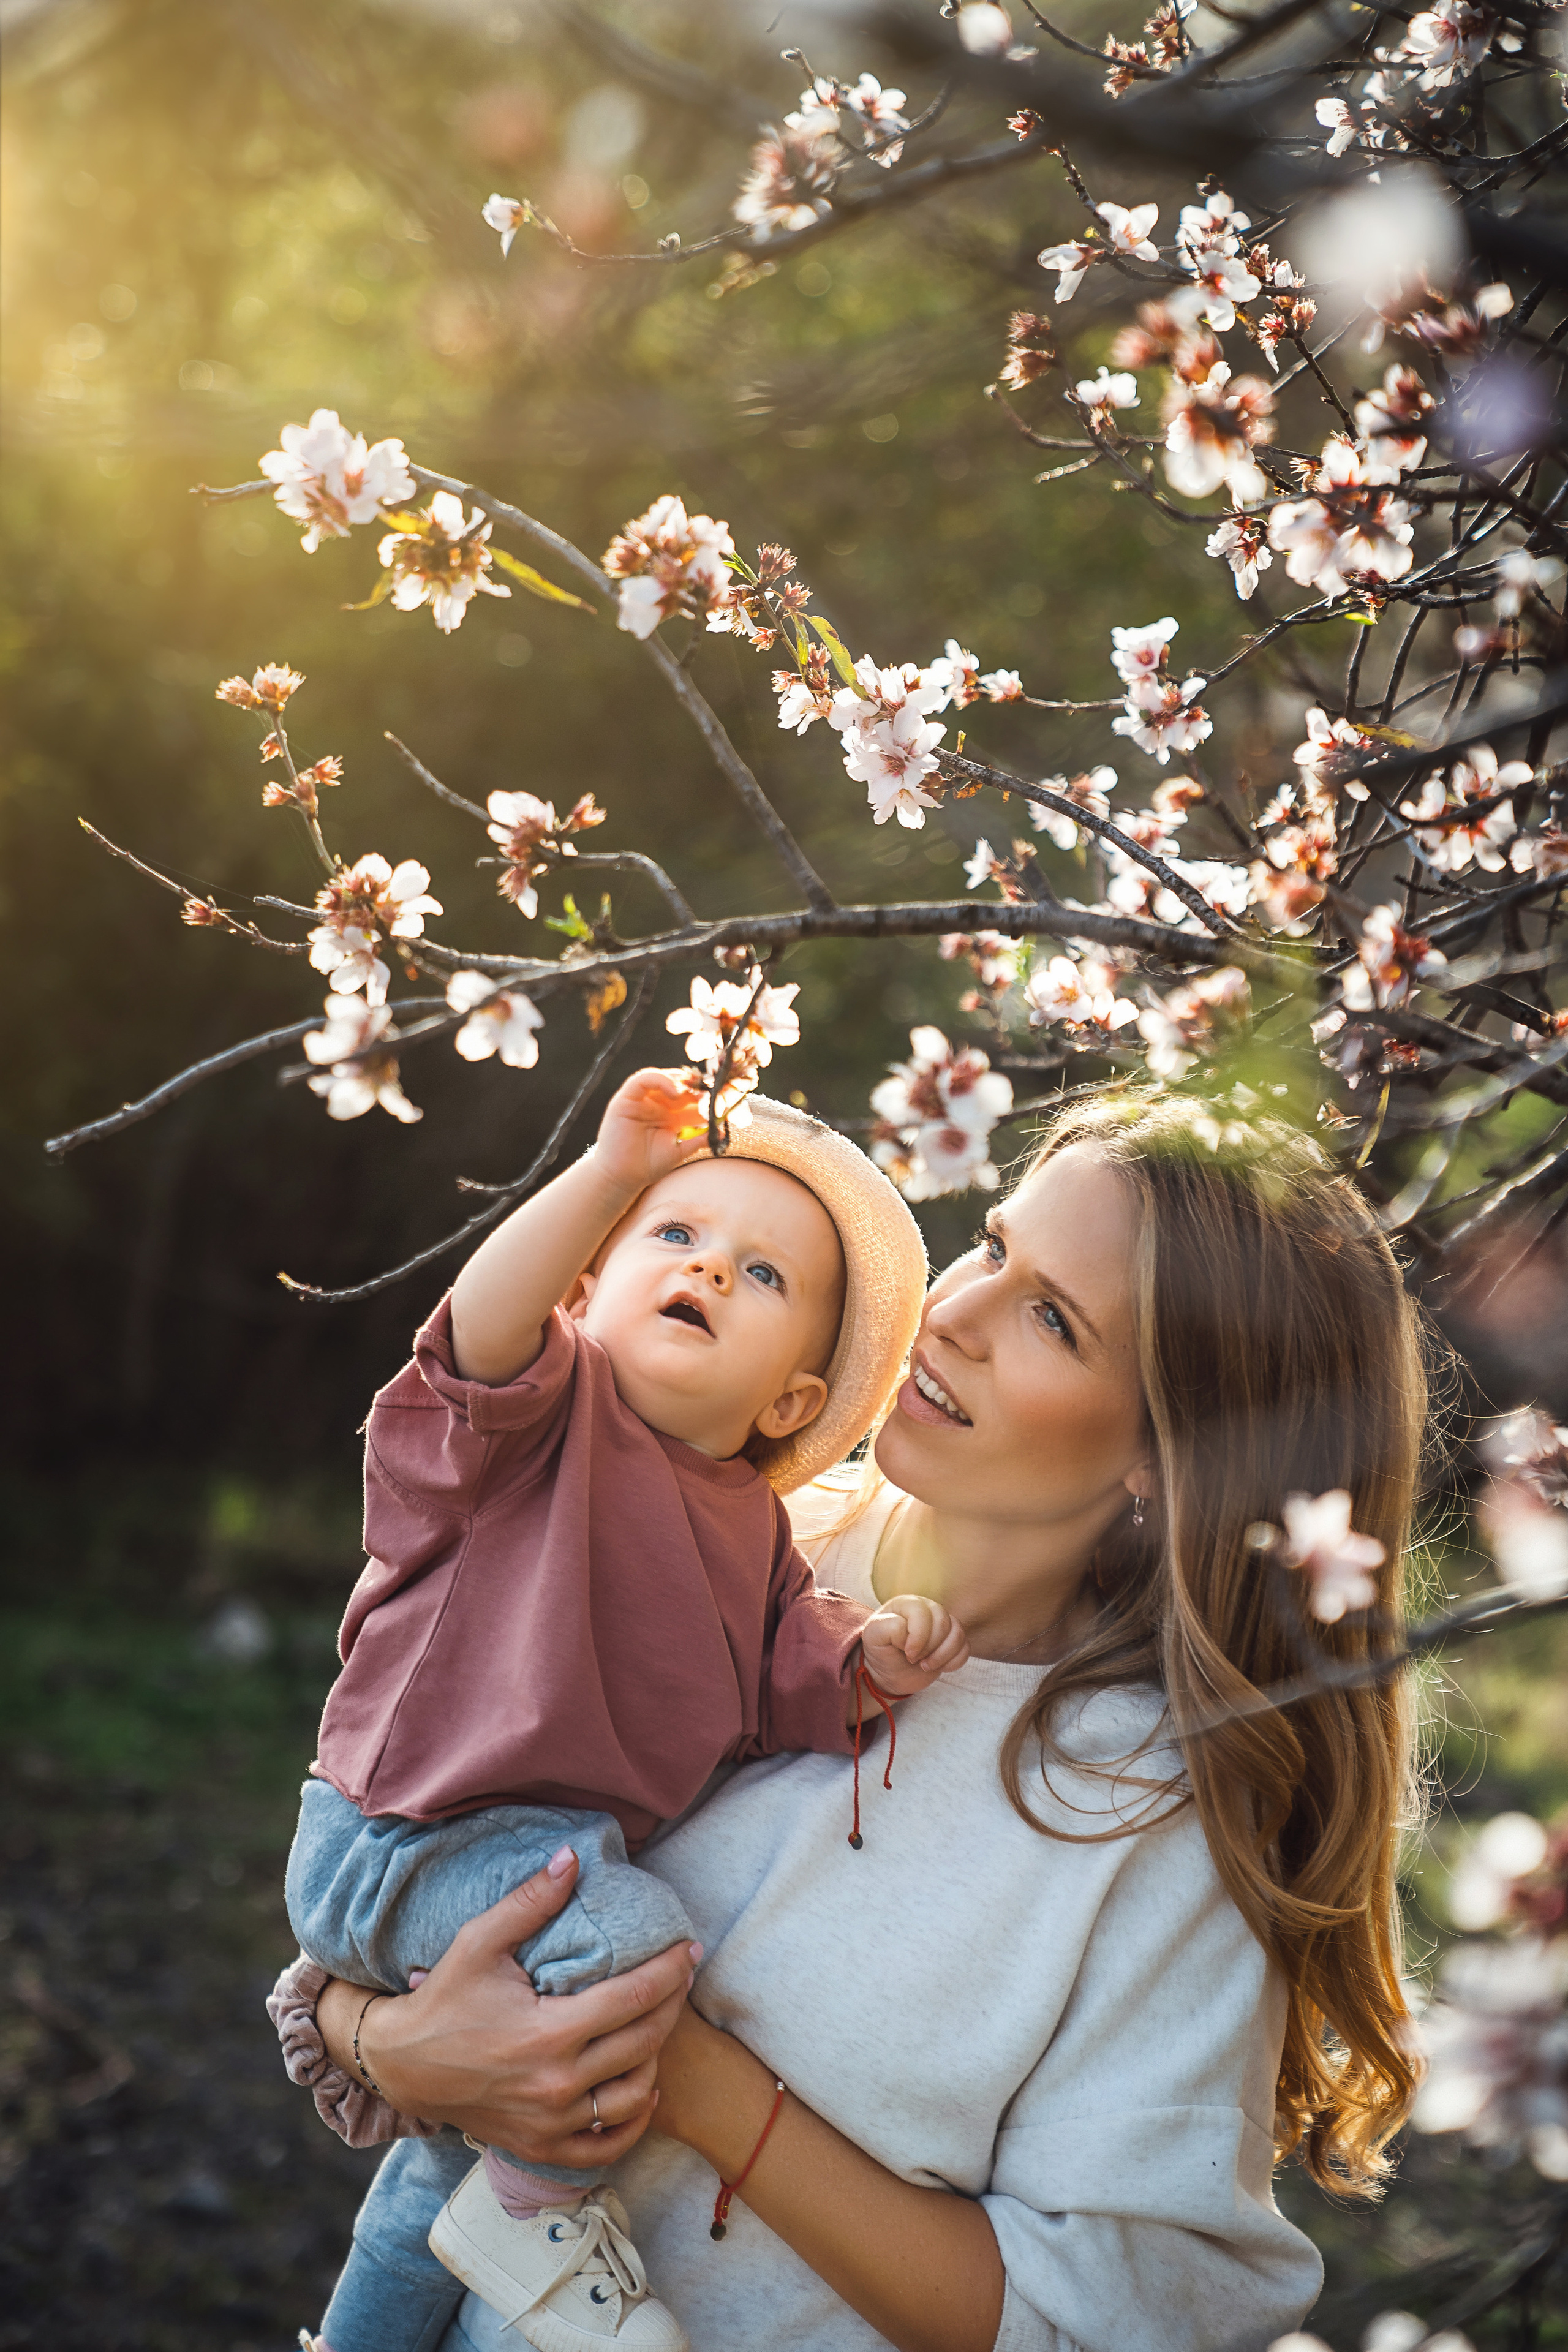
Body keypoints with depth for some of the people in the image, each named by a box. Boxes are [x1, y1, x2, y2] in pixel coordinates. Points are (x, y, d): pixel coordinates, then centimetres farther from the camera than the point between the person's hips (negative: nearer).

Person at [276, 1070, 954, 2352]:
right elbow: (486, 1325, -36)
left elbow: (774, 1694, 6)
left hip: (556, 1845, 8)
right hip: (402, 1848, -8)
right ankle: (539, 2211, -11)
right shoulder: (553, 1406, -14)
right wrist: (616, 1172, -42)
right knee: (631, 1932, -34)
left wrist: (860, 1658, -14)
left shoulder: (756, 1530, 7)